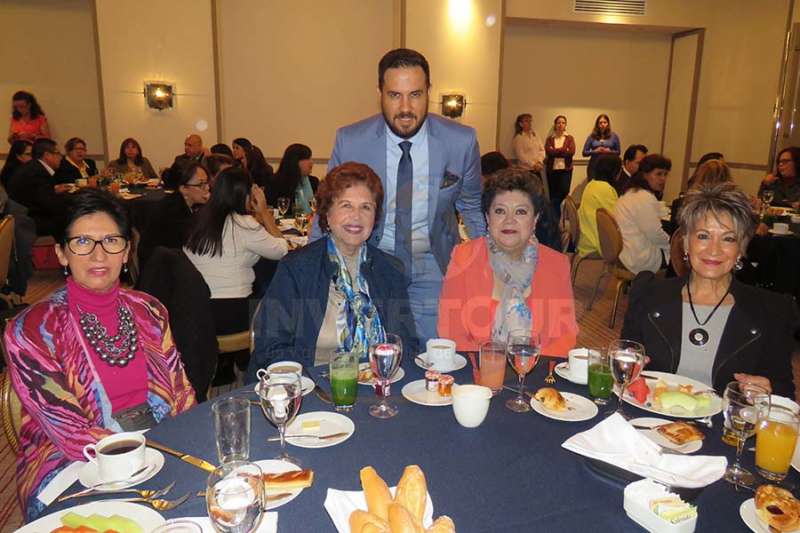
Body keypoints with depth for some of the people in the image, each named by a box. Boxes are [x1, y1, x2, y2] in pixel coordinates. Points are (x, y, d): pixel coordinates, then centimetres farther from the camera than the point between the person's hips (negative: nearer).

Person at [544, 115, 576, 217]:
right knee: (553, 195, 2)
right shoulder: (550, 138, 8)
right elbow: (548, 152, -9)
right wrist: (564, 150, -8)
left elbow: (572, 152, -8)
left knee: (565, 191, -10)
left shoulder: (569, 138, 8)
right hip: (552, 169, 0)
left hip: (566, 169, 0)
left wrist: (555, 151, -8)